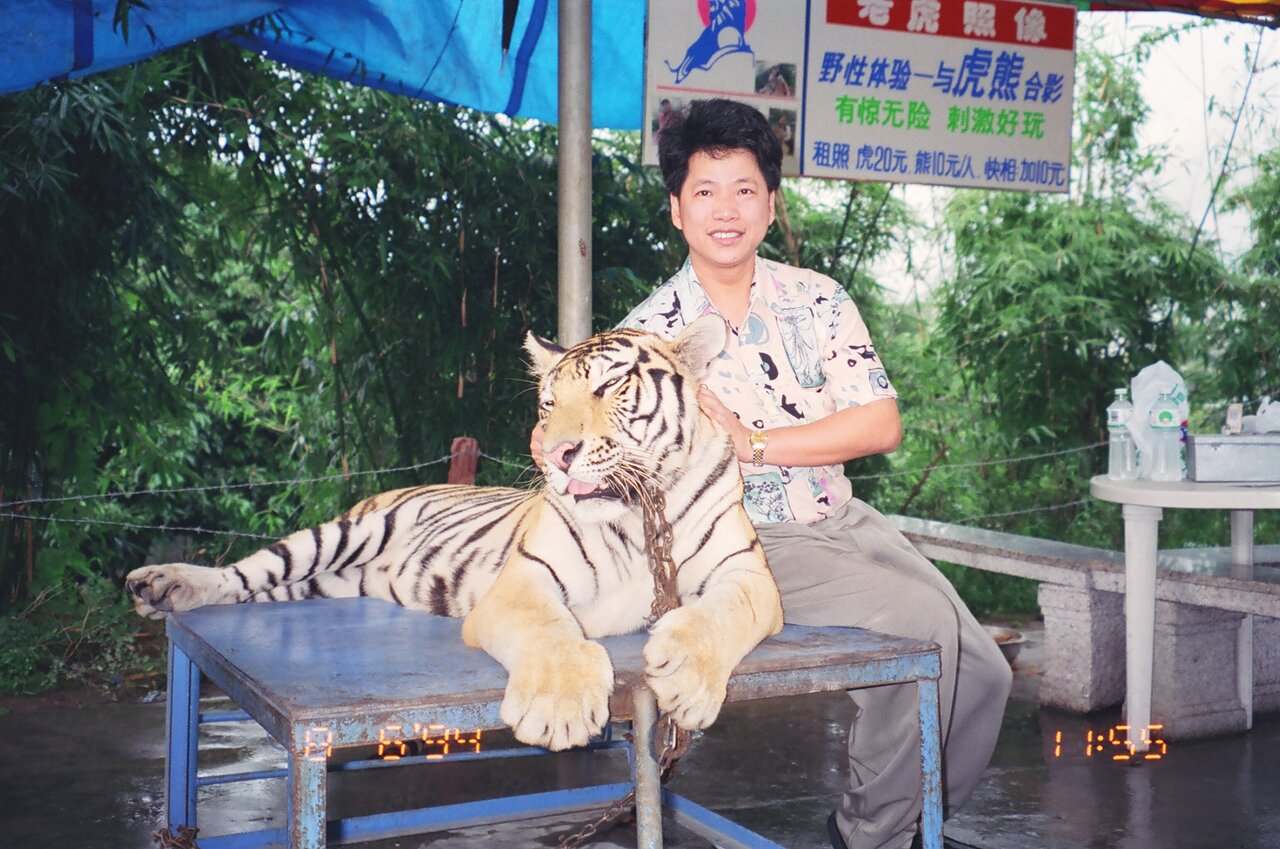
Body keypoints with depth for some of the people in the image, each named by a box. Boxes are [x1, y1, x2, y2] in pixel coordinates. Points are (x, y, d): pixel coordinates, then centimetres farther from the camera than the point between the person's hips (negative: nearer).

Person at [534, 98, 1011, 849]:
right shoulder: (649, 333, -6)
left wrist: (750, 442, -17)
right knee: (922, 625, -25)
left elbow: (882, 425, -5)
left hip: (846, 524, 5)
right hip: (749, 545, -5)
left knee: (983, 673, -3)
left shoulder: (819, 299, 2)